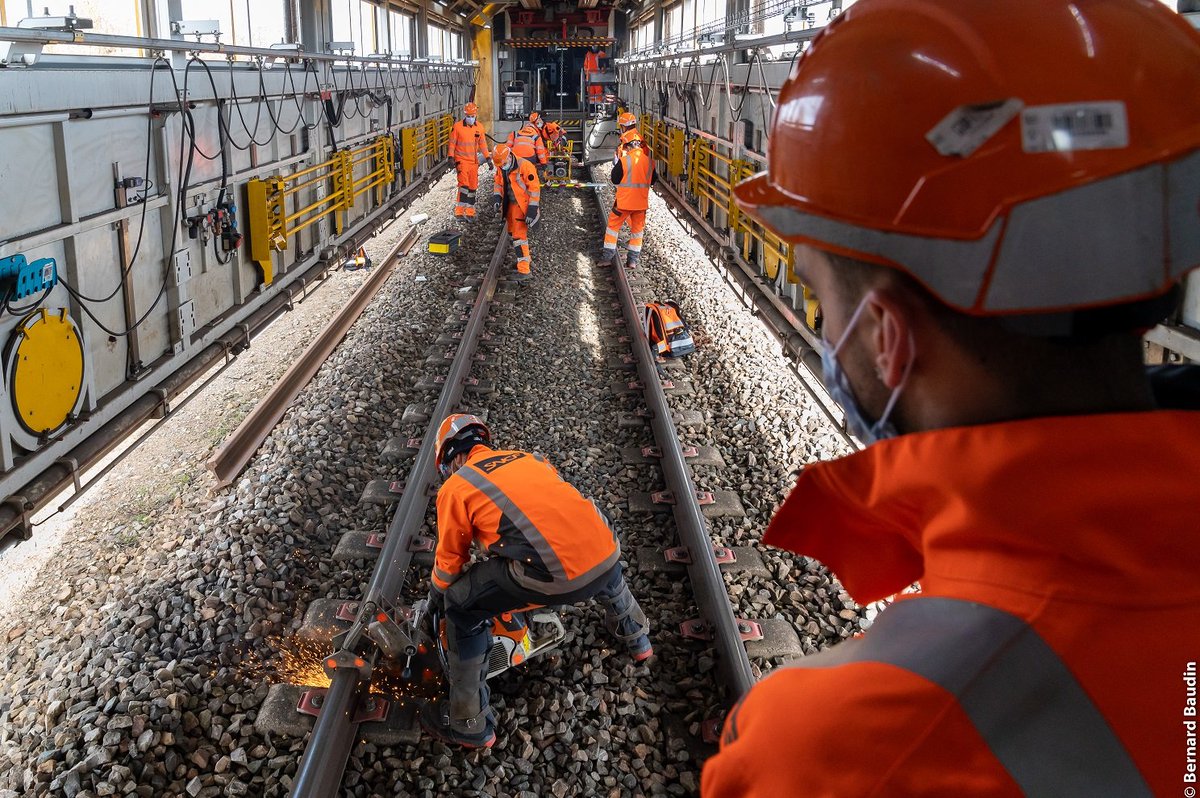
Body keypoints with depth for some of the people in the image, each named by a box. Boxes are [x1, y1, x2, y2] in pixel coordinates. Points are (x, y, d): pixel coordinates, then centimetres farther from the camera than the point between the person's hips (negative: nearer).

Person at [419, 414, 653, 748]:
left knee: (463, 605, 14)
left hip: (553, 577, -6)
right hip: (606, 556, 6)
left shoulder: (454, 488, 10)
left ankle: (469, 724, 19)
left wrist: (435, 596, 40)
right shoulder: (528, 457, 25)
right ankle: (636, 637, 62)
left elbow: (450, 561, 19)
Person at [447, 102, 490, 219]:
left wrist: (488, 158, 11)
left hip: (474, 161, 4)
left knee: (473, 186, 8)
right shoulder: (457, 126, -6)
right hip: (461, 160, -4)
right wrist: (451, 157, -7)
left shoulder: (479, 127, 5)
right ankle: (459, 210, -16)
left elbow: (483, 144, 13)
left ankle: (470, 210, 17)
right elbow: (452, 143, -1)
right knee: (464, 184, -16)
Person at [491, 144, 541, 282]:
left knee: (519, 236, -11)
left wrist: (532, 210, -22)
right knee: (513, 233, 18)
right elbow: (498, 183, 14)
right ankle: (526, 260, 37)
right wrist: (496, 198, -5)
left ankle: (524, 270, -10)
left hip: (522, 205, -8)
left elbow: (535, 188, -20)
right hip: (510, 204, 8)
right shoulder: (501, 168, 0)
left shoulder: (525, 167, -22)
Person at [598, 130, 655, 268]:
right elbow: (652, 181, 9)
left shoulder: (624, 160, -16)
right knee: (637, 229, 15)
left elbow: (615, 180, -7)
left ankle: (608, 256, 10)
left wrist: (616, 164, 5)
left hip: (624, 201, -4)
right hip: (641, 202, 4)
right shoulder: (649, 161, -2)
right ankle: (633, 259, 18)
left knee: (613, 226, 10)